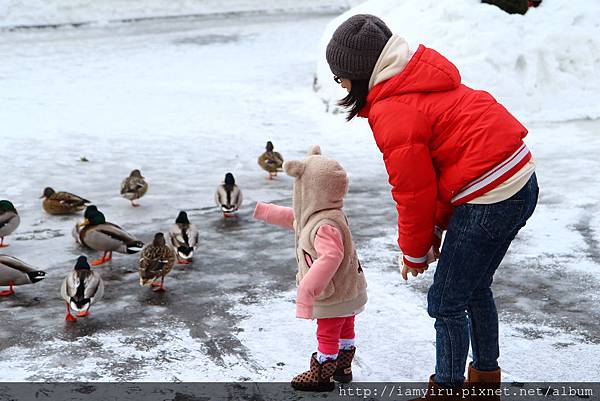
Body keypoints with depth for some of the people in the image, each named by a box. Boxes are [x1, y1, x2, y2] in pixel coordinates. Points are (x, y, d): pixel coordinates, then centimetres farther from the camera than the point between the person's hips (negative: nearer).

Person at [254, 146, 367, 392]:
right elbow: (293, 218, 17)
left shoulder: (324, 226, -33)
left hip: (334, 297, -10)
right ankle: (342, 368, 39)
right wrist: (263, 211, 21)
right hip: (348, 292, 10)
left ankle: (321, 376, 20)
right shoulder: (325, 215, 2)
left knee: (327, 335, 6)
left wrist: (307, 288, -48)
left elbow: (331, 256, -47)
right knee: (345, 331, 23)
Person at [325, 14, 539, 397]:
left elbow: (415, 192, -12)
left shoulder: (394, 112, -19)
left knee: (446, 303, 4)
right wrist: (433, 231, 18)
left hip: (488, 203, -10)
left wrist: (414, 251, 4)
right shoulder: (419, 81, 11)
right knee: (474, 287, 25)